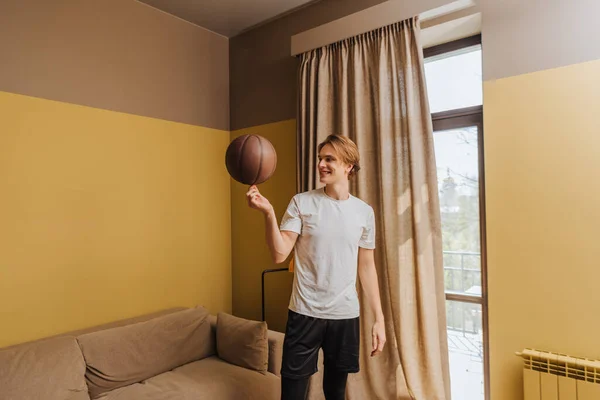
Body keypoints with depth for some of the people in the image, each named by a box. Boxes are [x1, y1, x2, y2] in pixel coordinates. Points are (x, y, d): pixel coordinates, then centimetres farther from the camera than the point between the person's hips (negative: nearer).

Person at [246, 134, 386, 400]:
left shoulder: (364, 212, 3)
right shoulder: (302, 202, -5)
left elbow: (366, 267, 8)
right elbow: (279, 254, -12)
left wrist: (379, 318, 6)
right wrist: (268, 213, -27)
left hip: (346, 316, 2)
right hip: (305, 313, -2)